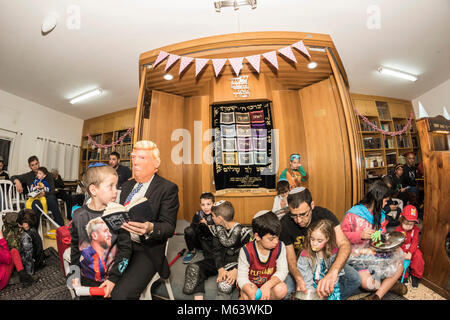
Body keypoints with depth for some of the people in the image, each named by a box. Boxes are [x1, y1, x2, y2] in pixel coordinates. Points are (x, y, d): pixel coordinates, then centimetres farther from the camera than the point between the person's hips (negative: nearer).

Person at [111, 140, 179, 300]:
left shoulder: (168, 188, -11)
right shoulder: (127, 185, 12)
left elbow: (169, 227, -15)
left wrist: (150, 228, -34)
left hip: (146, 251, -6)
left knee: (121, 294, -22)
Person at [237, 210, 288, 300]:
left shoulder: (280, 247, -15)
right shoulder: (247, 251, -22)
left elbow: (283, 270, -18)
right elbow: (242, 276, -20)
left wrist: (267, 285, -34)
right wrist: (251, 293, -39)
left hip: (270, 283, 3)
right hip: (251, 284, -3)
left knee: (282, 289, -27)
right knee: (247, 296, -33)